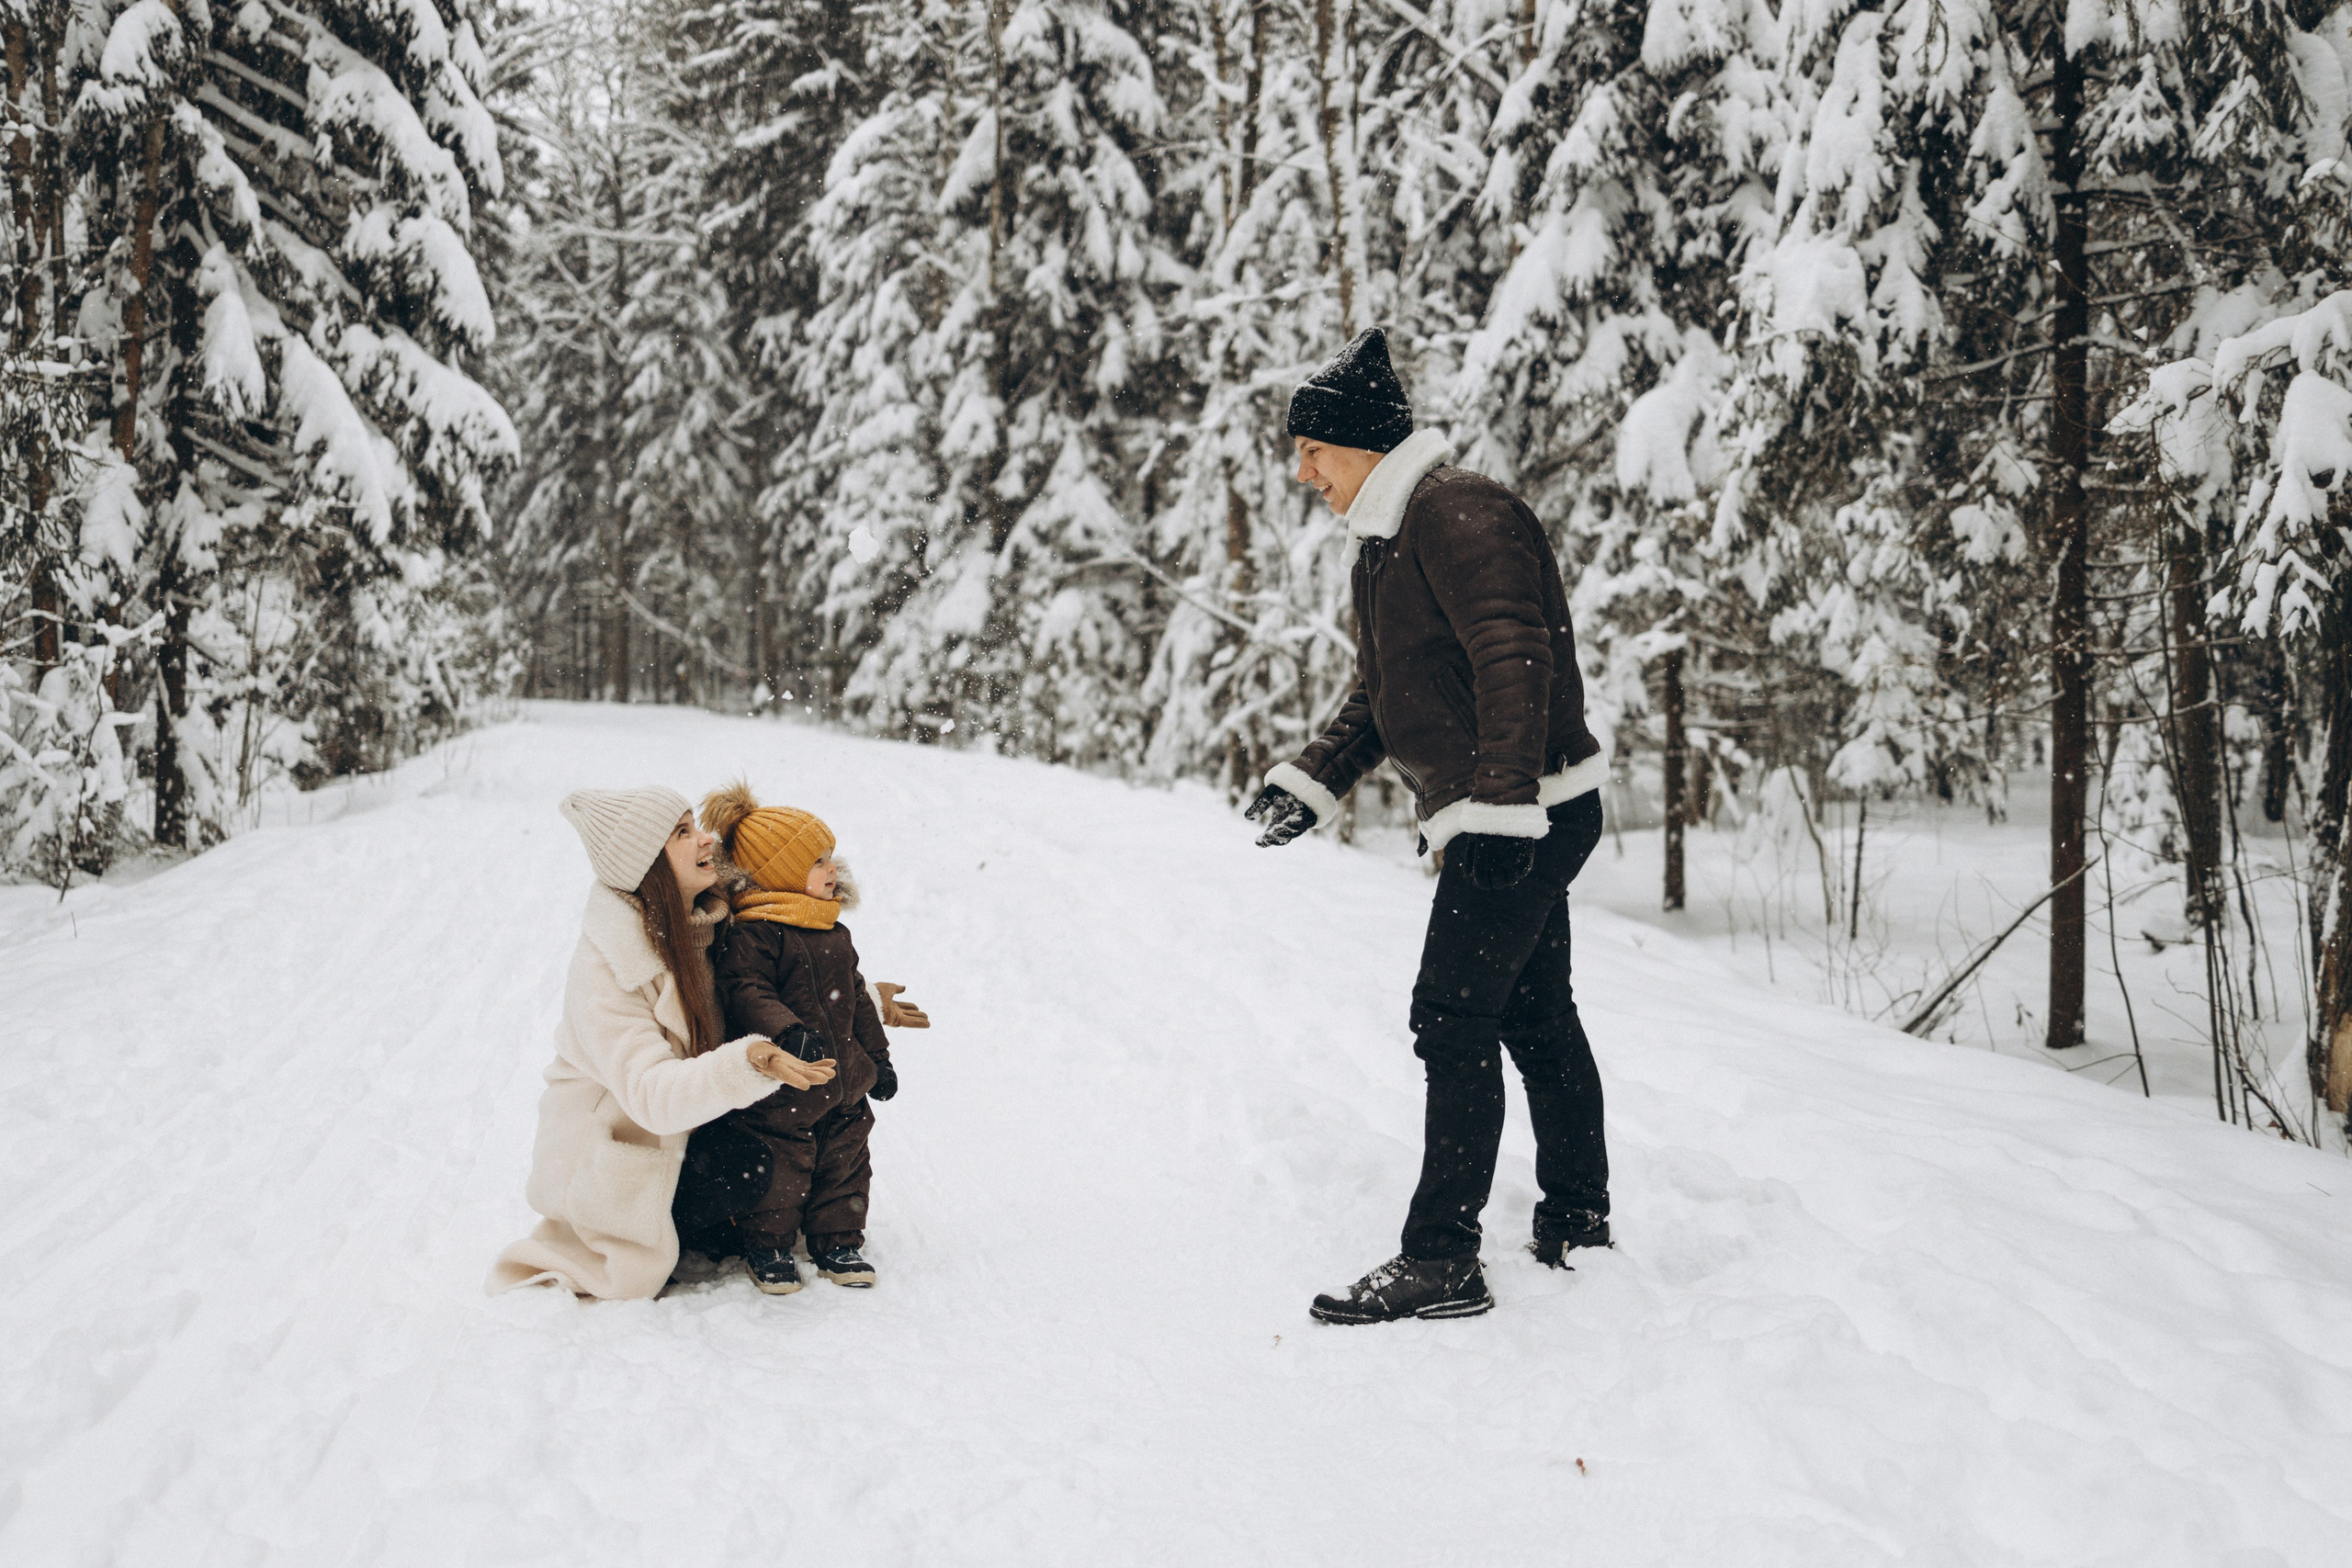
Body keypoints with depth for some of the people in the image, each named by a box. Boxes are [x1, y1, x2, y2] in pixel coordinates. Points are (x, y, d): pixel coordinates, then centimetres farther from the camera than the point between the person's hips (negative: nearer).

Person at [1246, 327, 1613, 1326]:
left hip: (1529, 812, -11)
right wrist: (1314, 782, 10)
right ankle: (1577, 1228, 28)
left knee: (1454, 1022, -10)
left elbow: (1514, 661, -25)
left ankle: (1440, 1260, -6)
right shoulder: (1384, 539, 17)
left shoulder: (1458, 512, -16)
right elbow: (1380, 695, 22)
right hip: (1504, 821, 11)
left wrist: (1499, 808, -29)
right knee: (1535, 1020, 16)